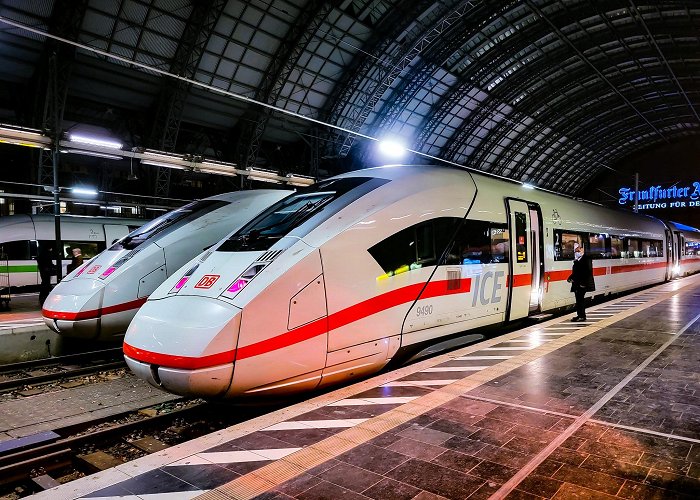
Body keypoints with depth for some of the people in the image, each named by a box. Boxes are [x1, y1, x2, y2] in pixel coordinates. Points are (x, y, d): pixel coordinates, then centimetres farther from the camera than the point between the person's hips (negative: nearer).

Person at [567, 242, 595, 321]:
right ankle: (579, 315, 18)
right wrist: (570, 278, 5)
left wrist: (584, 282, -21)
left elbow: (588, 271, -15)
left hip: (582, 284, -8)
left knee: (580, 299, -7)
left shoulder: (587, 259, -8)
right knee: (579, 299, 11)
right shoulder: (576, 260, 16)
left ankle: (582, 316, -2)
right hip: (576, 284, 8)